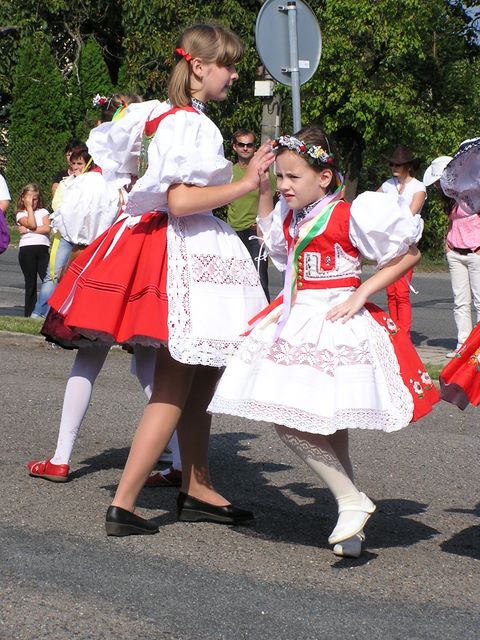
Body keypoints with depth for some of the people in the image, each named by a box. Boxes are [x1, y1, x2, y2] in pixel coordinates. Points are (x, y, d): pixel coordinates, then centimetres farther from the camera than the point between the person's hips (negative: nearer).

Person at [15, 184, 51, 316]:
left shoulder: (43, 212, 13)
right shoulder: (20, 214, 9)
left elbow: (47, 228, -4)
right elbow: (32, 224, -11)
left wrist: (28, 230, -7)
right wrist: (29, 207, -2)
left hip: (42, 249, 1)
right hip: (26, 249, -1)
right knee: (30, 283, 2)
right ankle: (29, 313, 8)